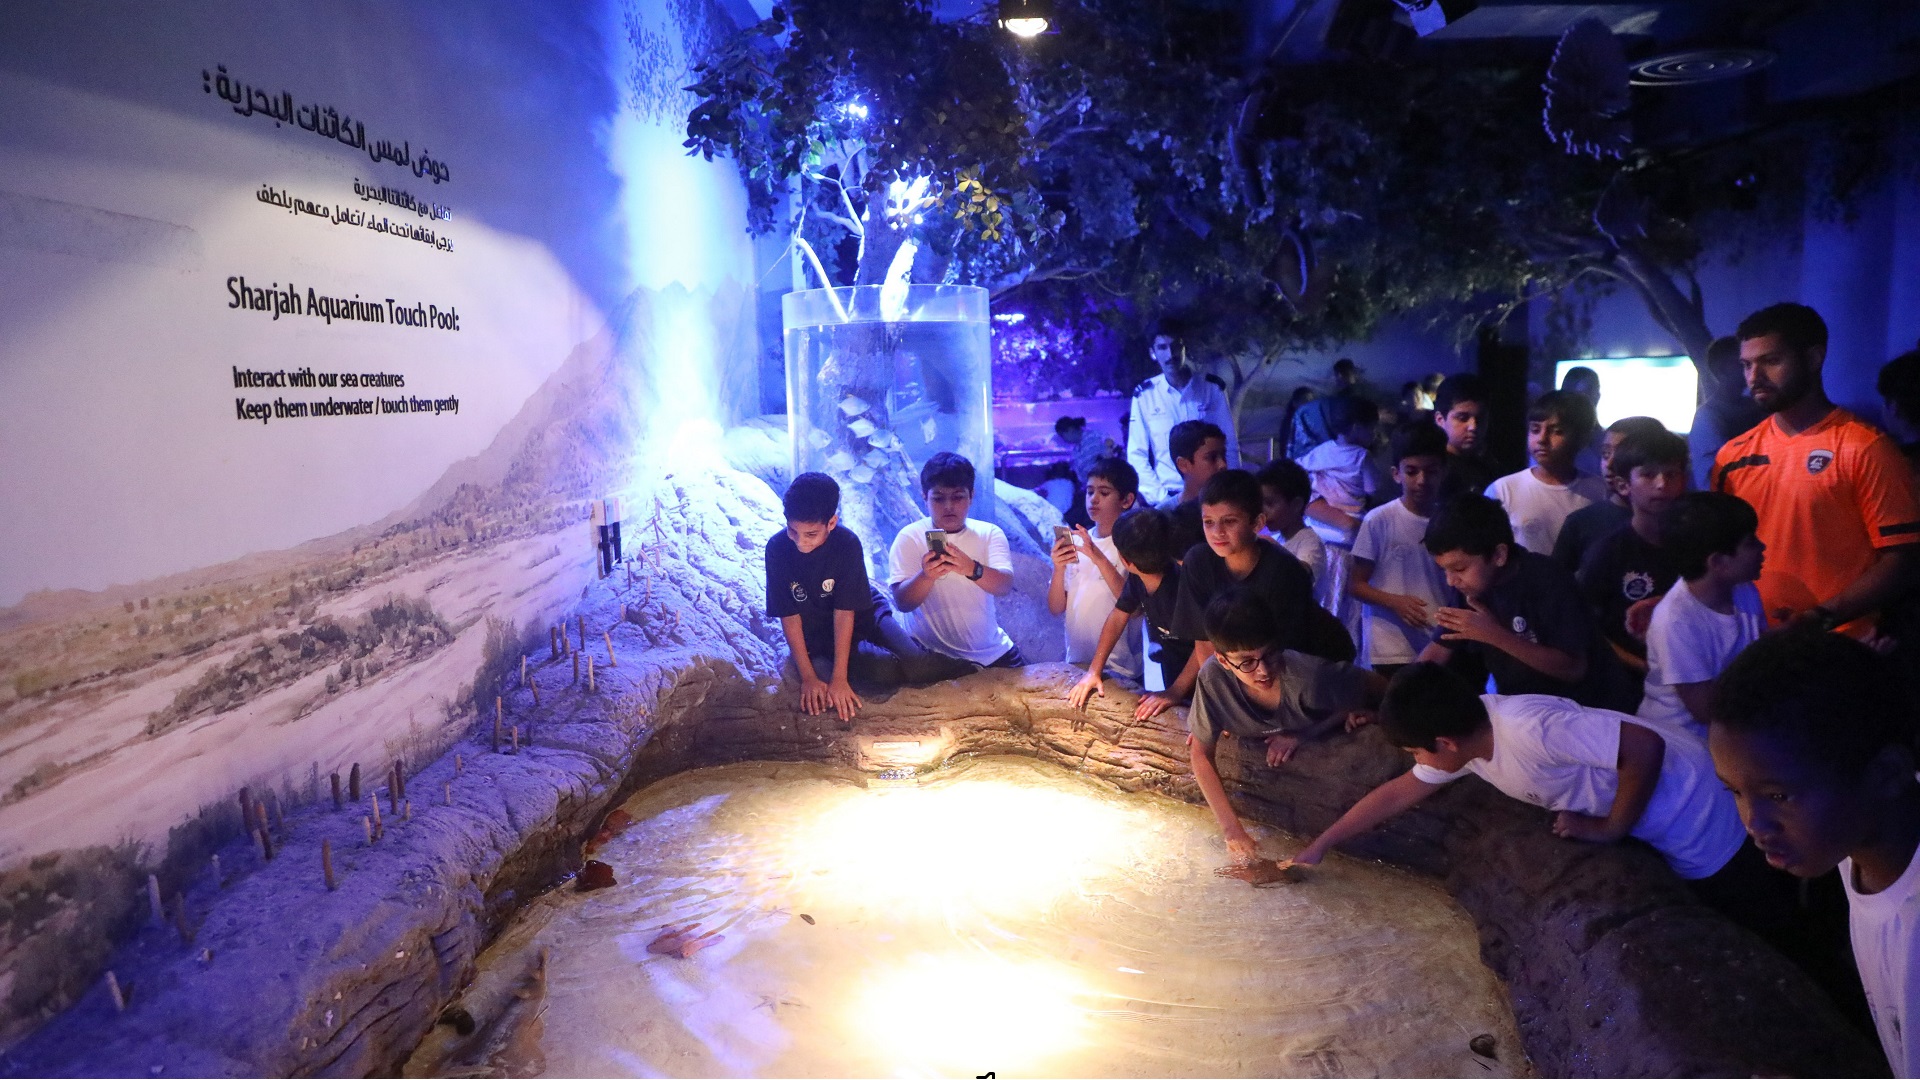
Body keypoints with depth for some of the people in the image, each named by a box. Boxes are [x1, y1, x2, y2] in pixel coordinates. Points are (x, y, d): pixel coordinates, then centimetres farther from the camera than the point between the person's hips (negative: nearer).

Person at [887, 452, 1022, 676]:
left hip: (994, 651, 3)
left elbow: (1005, 586, -16)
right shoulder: (909, 538, -5)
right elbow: (902, 603, -14)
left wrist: (972, 569, -37)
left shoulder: (989, 533, 1)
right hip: (935, 657, -3)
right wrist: (926, 576, -35)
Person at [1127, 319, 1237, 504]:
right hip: (1168, 498, 0)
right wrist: (1160, 497, -9)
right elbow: (1137, 455, 1)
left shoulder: (1213, 388, 5)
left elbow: (1230, 447, 6)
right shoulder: (1144, 395, 2)